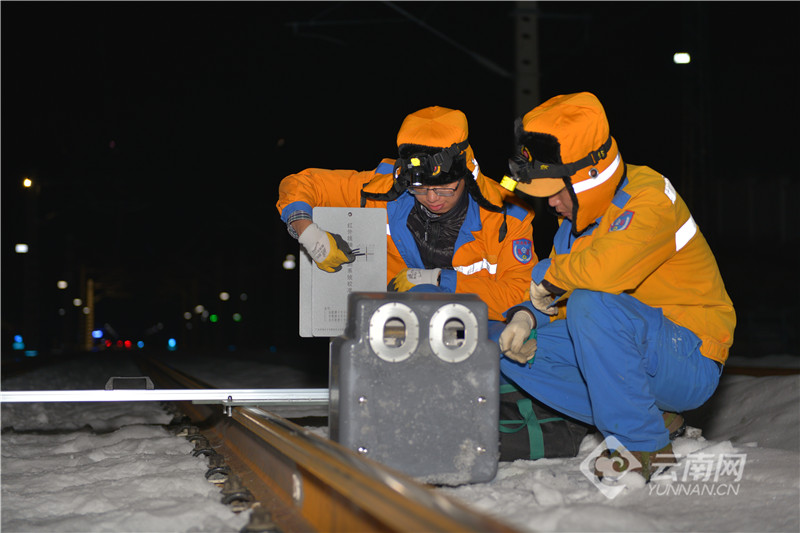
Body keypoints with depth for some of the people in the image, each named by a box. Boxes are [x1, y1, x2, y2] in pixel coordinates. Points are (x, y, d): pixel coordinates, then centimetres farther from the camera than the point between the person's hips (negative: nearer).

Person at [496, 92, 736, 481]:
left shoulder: (649, 198, -22)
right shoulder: (580, 213, 6)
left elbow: (605, 270, -40)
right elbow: (557, 294, 13)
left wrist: (548, 275, -20)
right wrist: (527, 316, -9)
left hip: (691, 360, -9)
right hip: (635, 345, 9)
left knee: (591, 304, -35)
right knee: (512, 351, -1)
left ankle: (644, 444, -18)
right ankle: (650, 416, 1)